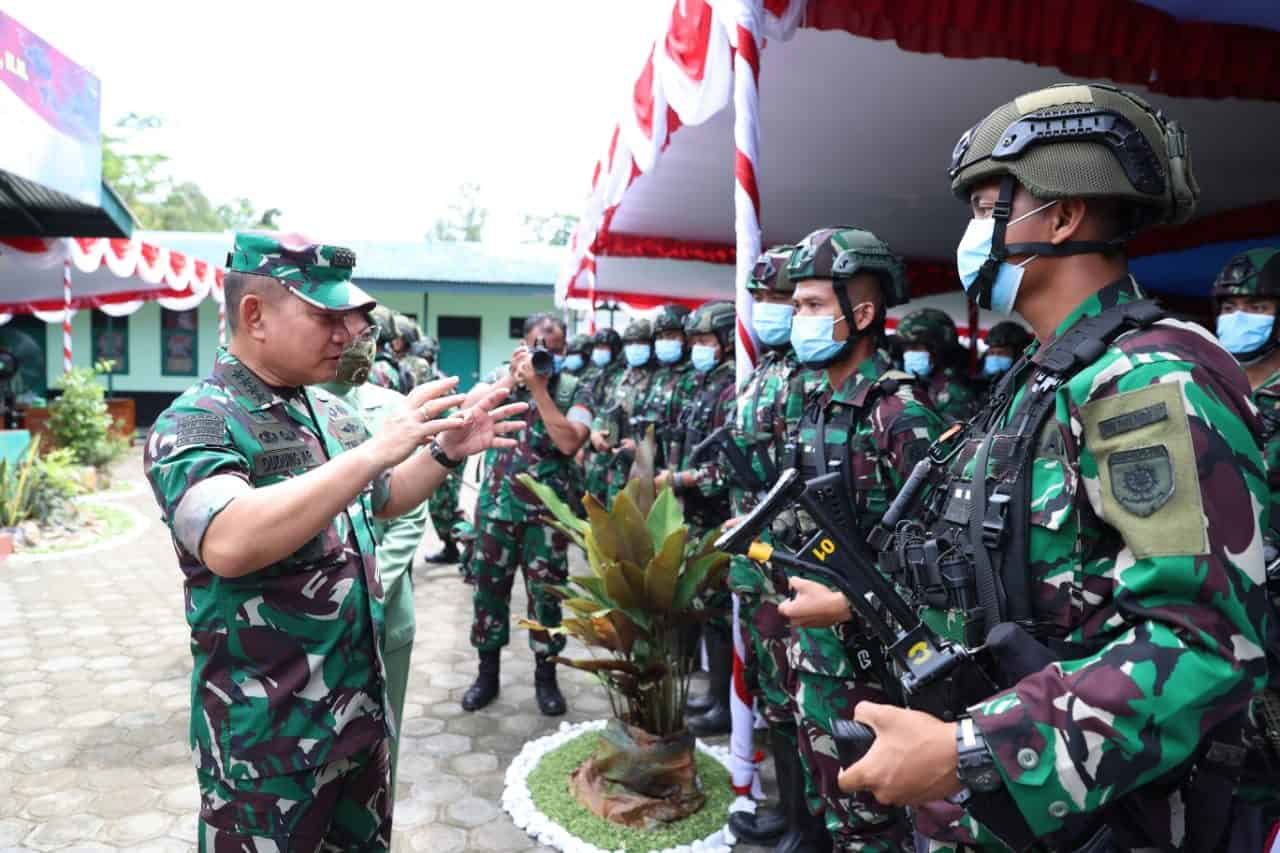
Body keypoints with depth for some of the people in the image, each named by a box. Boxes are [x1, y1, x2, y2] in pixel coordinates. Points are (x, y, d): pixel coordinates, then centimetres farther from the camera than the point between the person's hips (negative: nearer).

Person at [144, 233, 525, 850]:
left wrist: (445, 453, 0)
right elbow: (229, 543, -36)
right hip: (266, 737, -7)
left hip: (360, 708, 7)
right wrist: (376, 450, -35)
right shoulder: (192, 424, -18)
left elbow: (379, 502, 18)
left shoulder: (330, 410, 4)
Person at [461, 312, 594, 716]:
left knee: (545, 593, 5)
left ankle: (546, 675, 22)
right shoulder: (501, 376, 4)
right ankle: (487, 672, 26)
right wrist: (511, 378, -17)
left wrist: (538, 386, -19)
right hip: (495, 505, 2)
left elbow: (569, 442, -18)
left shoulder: (574, 389, -2)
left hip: (547, 512, -2)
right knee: (488, 588, 9)